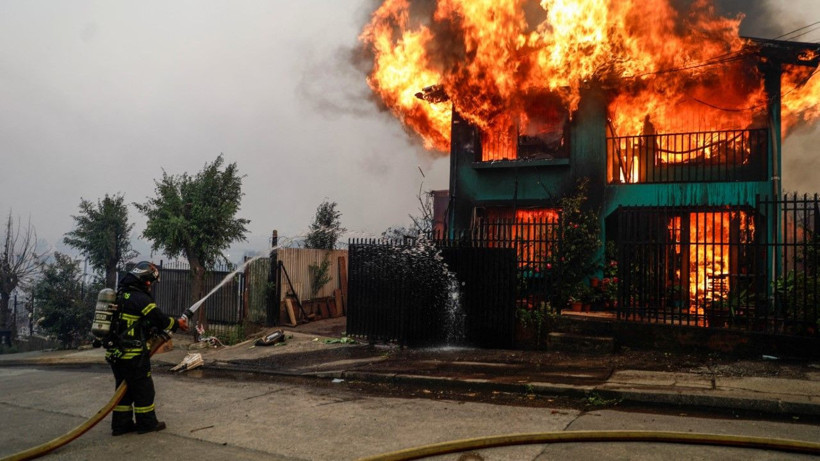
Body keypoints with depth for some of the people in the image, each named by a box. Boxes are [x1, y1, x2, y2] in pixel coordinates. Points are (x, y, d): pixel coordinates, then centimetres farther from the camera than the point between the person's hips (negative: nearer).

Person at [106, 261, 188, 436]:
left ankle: (121, 424, 22)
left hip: (115, 353, 9)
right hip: (133, 355, -9)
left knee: (124, 388, 17)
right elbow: (159, 319, -15)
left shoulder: (121, 295, 12)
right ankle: (146, 423, 14)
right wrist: (177, 323, 1)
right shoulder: (140, 298, -17)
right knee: (143, 388, 4)